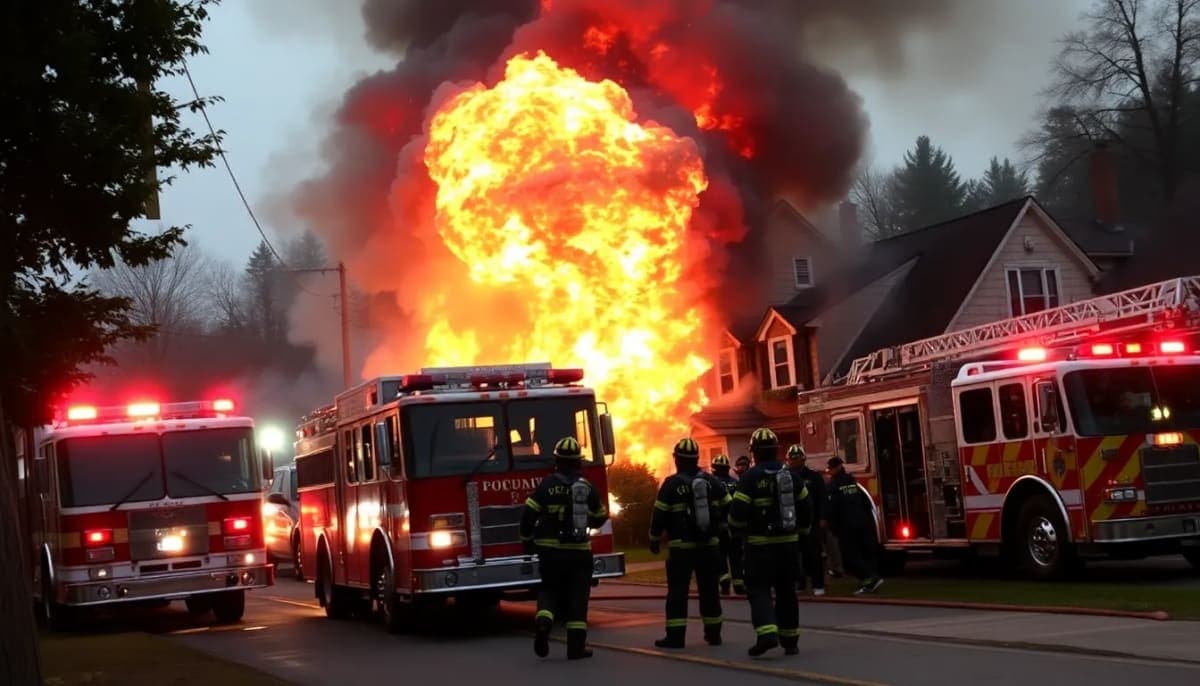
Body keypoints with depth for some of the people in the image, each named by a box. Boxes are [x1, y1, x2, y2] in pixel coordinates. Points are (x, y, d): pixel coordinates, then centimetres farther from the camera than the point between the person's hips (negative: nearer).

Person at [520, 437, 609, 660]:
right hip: (579, 551, 0)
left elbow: (528, 515, -7)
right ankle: (576, 646, 1)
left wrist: (527, 541, 7)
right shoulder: (587, 487, -1)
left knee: (549, 589, 17)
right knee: (577, 597, 5)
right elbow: (599, 518, 10)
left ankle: (544, 620, -13)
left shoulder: (547, 485, -6)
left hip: (550, 551, 0)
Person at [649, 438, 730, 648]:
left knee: (677, 591, 0)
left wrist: (654, 540, 6)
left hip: (681, 547, -4)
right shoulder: (712, 481, 3)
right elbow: (728, 507, 10)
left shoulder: (672, 484, -8)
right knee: (709, 590, 13)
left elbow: (659, 515, -7)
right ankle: (713, 633, 18)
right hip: (709, 545, 4)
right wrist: (718, 528, 27)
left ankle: (675, 636, -4)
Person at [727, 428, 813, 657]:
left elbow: (738, 511, -13)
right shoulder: (790, 475, 6)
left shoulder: (750, 477, -10)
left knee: (758, 589, -1)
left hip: (761, 543, -5)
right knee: (786, 590, 14)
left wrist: (737, 530, 7)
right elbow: (806, 507, 10)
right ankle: (790, 640, 17)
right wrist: (801, 530, 24)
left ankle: (767, 633, -20)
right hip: (788, 542, 5)